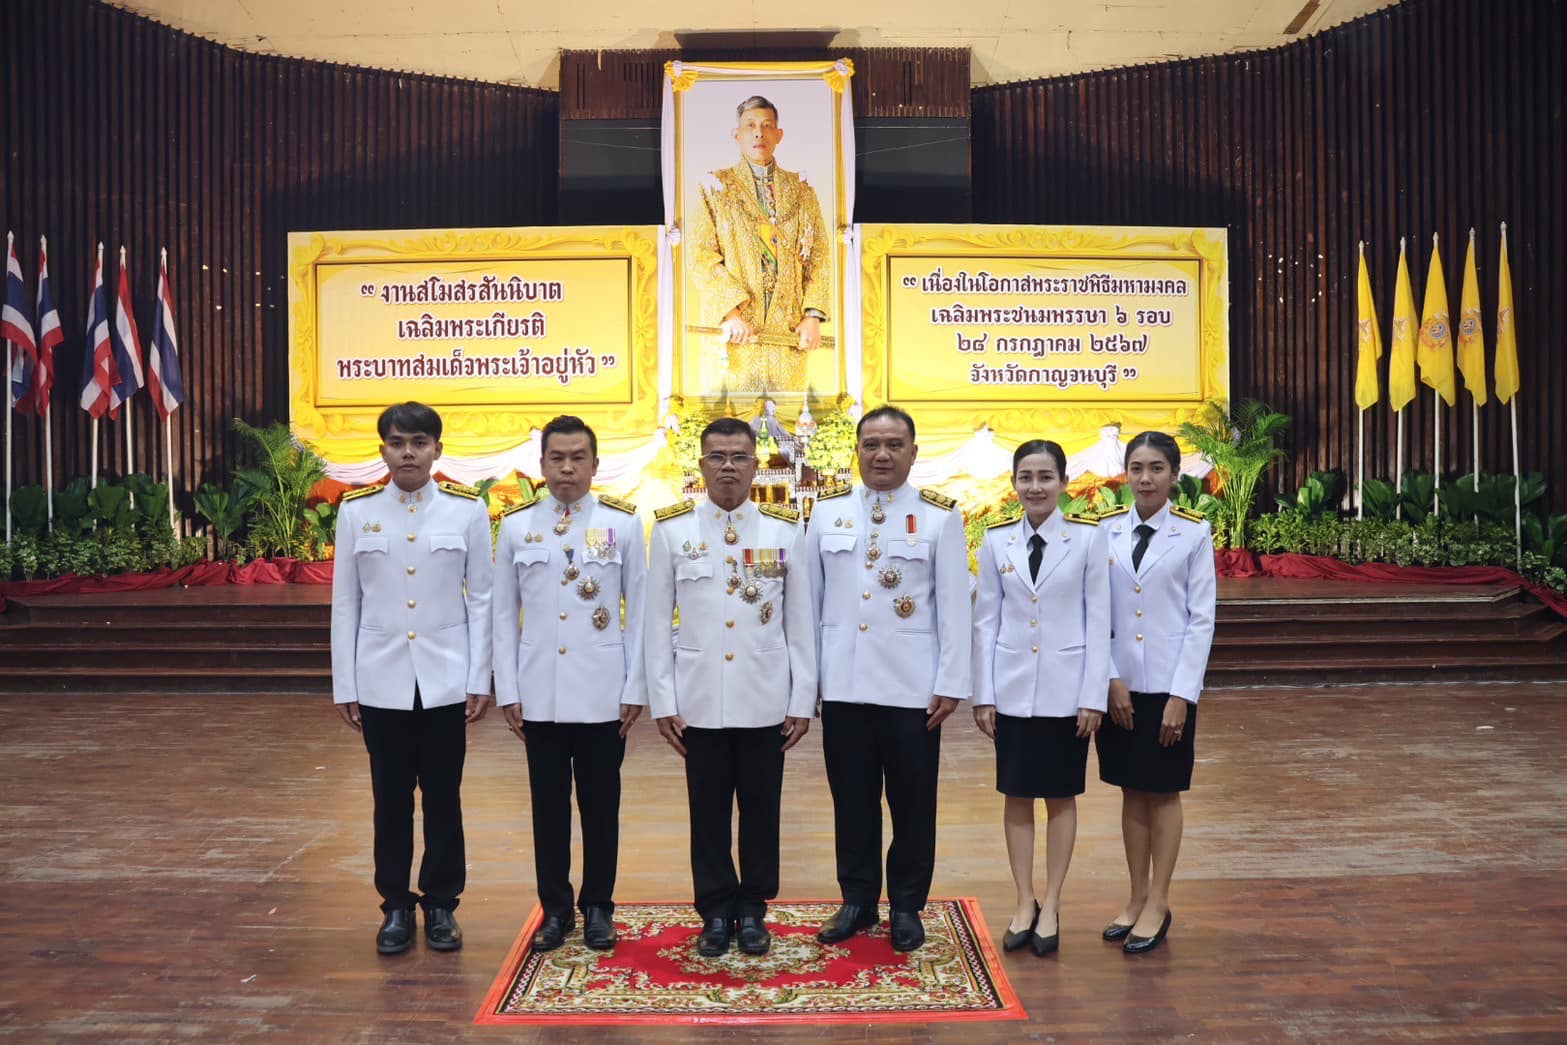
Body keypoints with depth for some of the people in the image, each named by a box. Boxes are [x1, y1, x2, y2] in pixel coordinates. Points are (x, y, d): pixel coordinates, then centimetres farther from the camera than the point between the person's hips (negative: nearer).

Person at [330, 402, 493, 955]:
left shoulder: (468, 510, -1)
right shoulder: (356, 510, 1)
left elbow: (481, 599, 0)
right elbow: (345, 604, 4)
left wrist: (479, 679, -3)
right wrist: (344, 686, 2)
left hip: (445, 680, -1)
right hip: (382, 681, 1)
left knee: (443, 797, 8)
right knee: (391, 800, 9)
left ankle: (440, 905, 23)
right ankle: (396, 906, 23)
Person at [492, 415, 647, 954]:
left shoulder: (624, 523, 0)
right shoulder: (516, 524, 4)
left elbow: (639, 610, 1)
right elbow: (504, 614, 5)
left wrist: (635, 688, -2)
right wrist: (507, 691, 2)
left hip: (602, 692, -1)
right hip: (539, 693, 1)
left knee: (600, 805, 9)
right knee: (548, 805, 10)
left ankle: (597, 907, 23)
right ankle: (555, 909, 23)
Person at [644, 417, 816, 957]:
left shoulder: (785, 529, 2)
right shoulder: (671, 528, 1)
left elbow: (799, 622, 3)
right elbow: (658, 622, 1)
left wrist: (802, 700, 0)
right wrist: (662, 701, -2)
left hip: (765, 699, 0)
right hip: (699, 699, 0)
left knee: (761, 809, 10)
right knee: (708, 811, 9)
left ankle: (752, 910, 27)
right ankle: (716, 912, 25)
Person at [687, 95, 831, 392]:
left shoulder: (800, 191, 17)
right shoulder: (714, 187, 9)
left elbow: (819, 256, 12)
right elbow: (701, 256, -1)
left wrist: (813, 315, -2)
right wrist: (731, 312, -14)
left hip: (788, 331, 2)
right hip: (733, 328, -2)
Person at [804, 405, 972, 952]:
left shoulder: (941, 516, -1)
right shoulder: (827, 511, 6)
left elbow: (954, 606, -2)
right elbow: (808, 599, 7)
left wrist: (951, 683, -5)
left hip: (912, 687, -2)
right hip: (842, 684, 2)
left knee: (912, 803, 8)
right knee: (852, 800, 12)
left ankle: (907, 906, 25)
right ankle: (857, 900, 27)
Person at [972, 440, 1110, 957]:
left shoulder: (1089, 538, -3)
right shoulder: (996, 541, 2)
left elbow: (1098, 620, -3)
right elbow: (986, 621, 4)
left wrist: (1094, 696, -7)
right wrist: (983, 693, 1)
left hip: (1065, 689, -2)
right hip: (1012, 689, 2)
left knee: (1061, 796, 8)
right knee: (1016, 794, 8)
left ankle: (1050, 906, 20)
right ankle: (1024, 902, 21)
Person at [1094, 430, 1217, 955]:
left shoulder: (1193, 533, -5)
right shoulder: (1105, 530, 1)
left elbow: (1202, 618, -6)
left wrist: (1181, 695, -10)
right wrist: (1111, 680, -6)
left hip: (1169, 684, -2)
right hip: (1118, 682, 3)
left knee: (1163, 793, 7)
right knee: (1131, 790, 12)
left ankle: (1158, 903, 19)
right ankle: (1137, 896, 24)